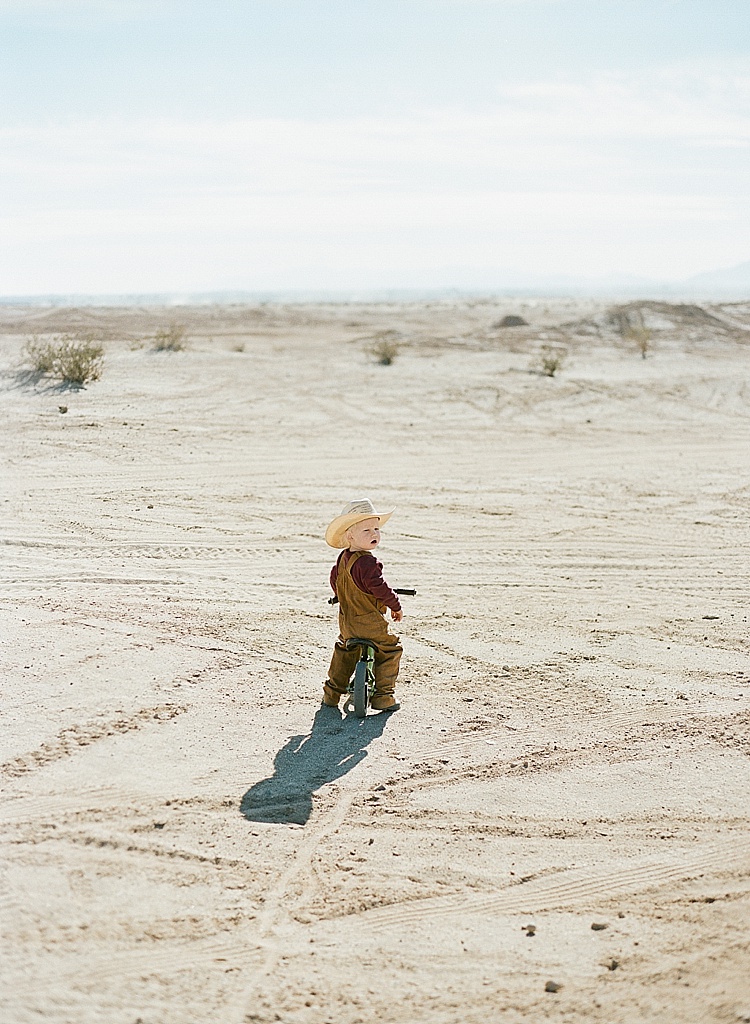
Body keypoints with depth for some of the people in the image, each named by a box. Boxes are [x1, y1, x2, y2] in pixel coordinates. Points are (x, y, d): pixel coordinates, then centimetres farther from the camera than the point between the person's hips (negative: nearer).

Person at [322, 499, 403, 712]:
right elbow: (378, 588, -29)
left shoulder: (343, 558, 4)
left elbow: (334, 579, 19)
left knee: (345, 651, 29)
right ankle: (383, 696, 8)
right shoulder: (367, 562, -26)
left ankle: (332, 692, 35)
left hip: (346, 620, 9)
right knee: (390, 651, 9)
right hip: (369, 623, -8)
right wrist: (396, 606, -14)